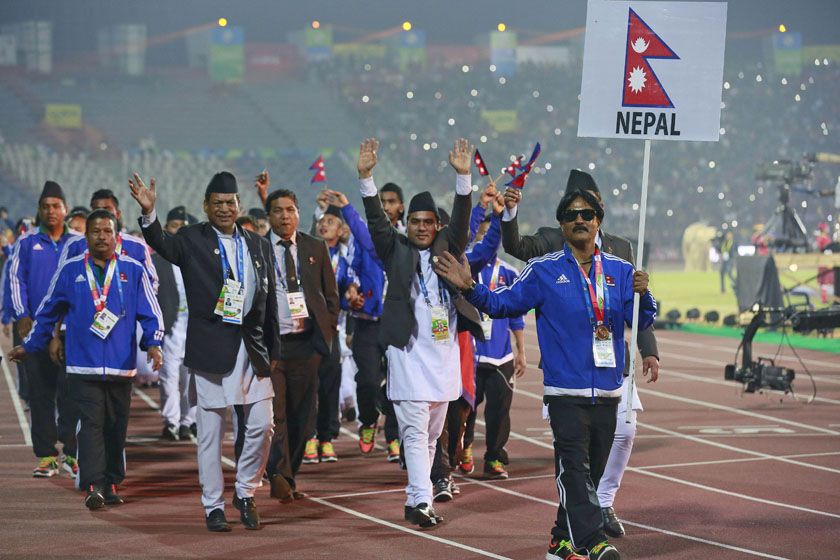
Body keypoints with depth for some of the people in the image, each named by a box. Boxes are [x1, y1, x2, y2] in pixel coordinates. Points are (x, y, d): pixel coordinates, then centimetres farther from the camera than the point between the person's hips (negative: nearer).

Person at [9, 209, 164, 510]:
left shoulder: (133, 271, 5)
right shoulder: (70, 270, 7)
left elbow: (150, 313, 6)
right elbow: (48, 312, 17)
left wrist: (153, 343, -10)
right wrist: (29, 346, 20)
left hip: (121, 365, 1)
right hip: (83, 364, -1)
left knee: (117, 426, 7)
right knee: (91, 423, -10)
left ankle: (111, 484, 18)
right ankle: (93, 486, -15)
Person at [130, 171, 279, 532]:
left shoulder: (259, 246, 13)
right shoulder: (193, 240, 1)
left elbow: (269, 302, 16)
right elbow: (162, 243, -21)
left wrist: (273, 350, 14)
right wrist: (149, 213, -40)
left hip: (252, 351, 3)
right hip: (211, 350, -3)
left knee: (261, 427, 1)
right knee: (210, 432, 2)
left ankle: (245, 492, 21)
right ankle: (213, 506, 12)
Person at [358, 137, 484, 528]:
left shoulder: (447, 247, 12)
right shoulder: (395, 250, 6)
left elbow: (461, 218, 0)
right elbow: (376, 219, -5)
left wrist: (463, 177, -13)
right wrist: (365, 177, -17)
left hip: (444, 351, 4)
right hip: (409, 351, -4)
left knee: (432, 434, 10)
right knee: (415, 431, -9)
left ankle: (415, 499, 19)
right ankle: (421, 501, -15)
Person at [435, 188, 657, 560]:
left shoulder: (619, 271, 9)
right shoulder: (544, 270, 3)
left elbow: (641, 321, 4)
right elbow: (506, 303, 5)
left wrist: (641, 294, -16)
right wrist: (471, 289, -10)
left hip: (607, 390, 4)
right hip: (565, 389, -4)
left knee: (592, 470, 10)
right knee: (574, 467, -14)